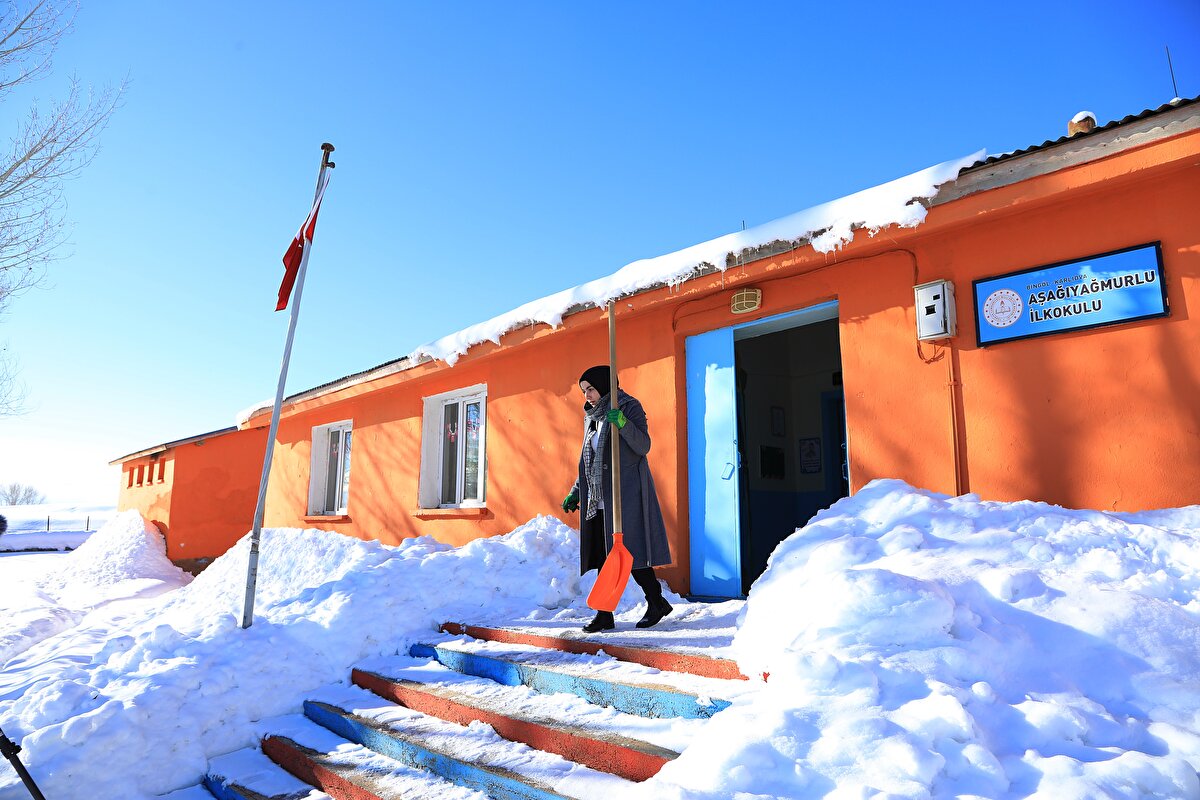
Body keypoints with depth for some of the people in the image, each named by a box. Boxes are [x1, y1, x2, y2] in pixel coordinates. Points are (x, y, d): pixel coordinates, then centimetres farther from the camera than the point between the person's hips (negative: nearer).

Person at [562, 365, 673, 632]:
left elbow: (643, 446, -15)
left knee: (628, 551, -7)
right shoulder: (591, 417, 17)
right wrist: (576, 492, 17)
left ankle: (657, 602, 11)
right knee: (602, 555, 5)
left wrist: (623, 423, -29)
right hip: (599, 498, 7)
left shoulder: (629, 407, -4)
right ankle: (605, 615, 10)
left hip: (626, 493, -7)